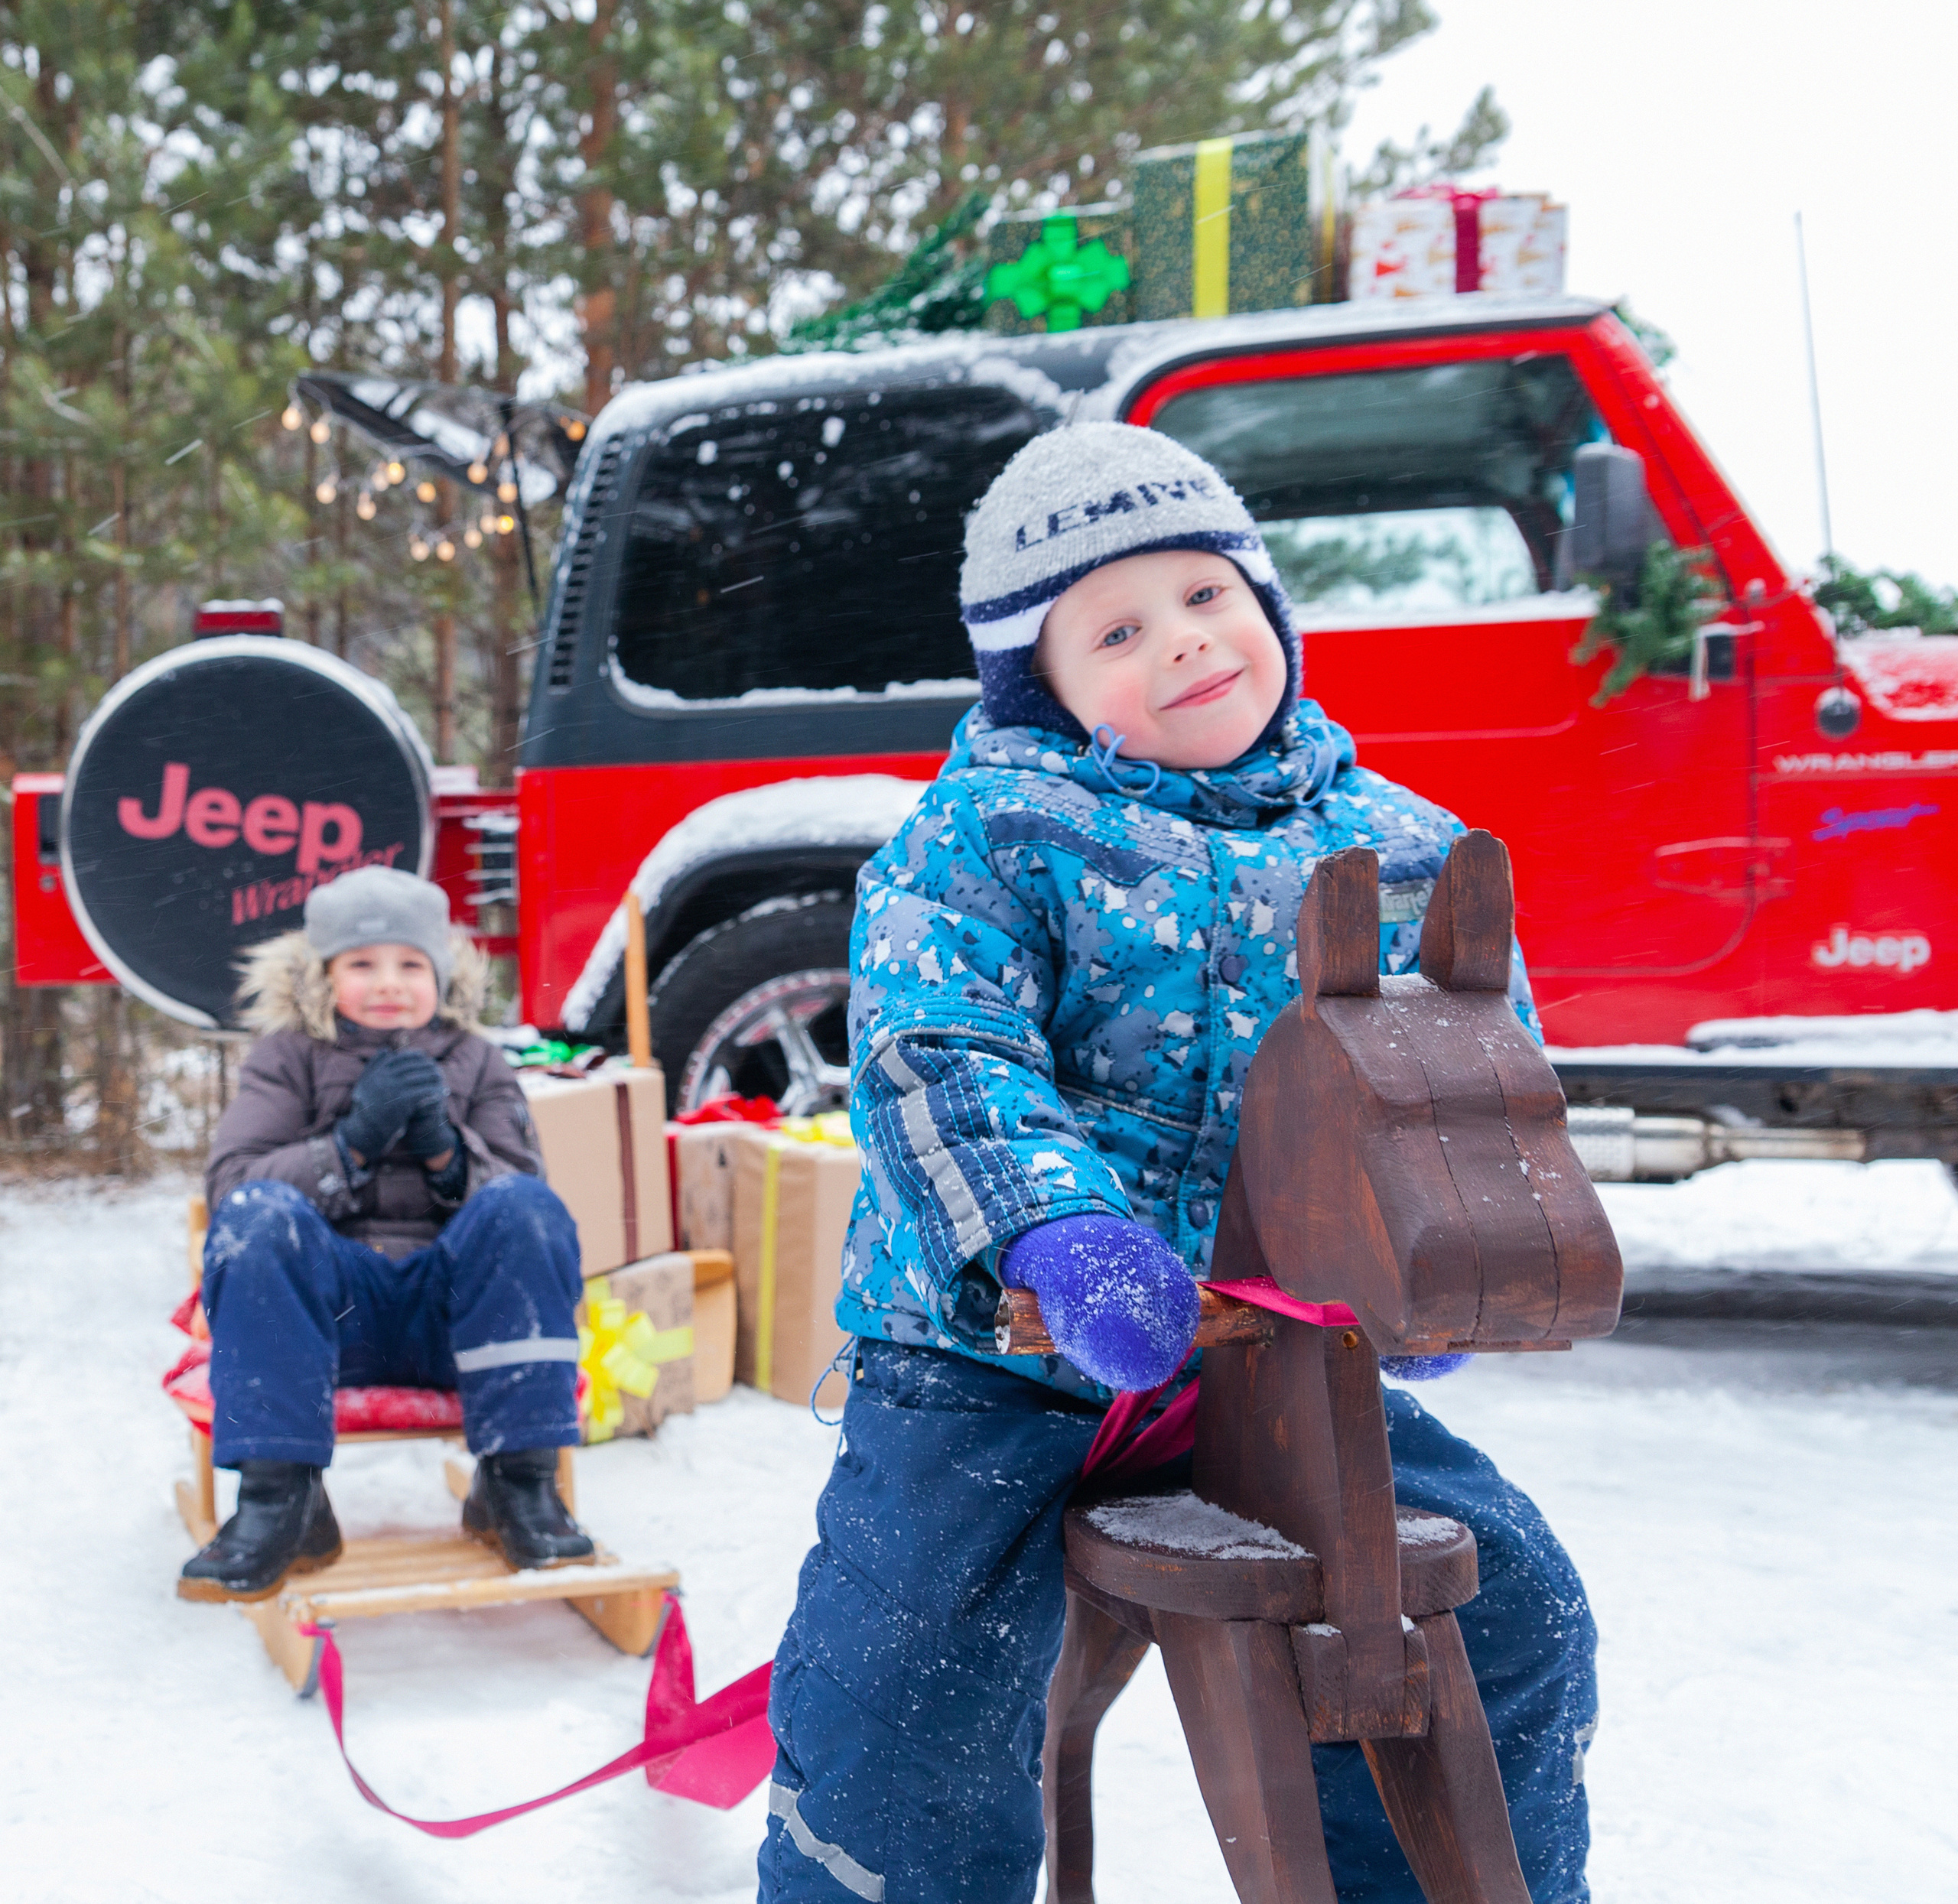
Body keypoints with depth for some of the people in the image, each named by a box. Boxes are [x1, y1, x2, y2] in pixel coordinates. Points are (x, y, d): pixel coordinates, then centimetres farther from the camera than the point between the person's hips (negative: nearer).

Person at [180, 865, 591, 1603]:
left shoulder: (476, 1063, 16)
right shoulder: (288, 1058, 12)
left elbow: (524, 1200, 5)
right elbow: (229, 1181, -3)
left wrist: (446, 1151, -13)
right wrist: (353, 1142, -16)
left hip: (451, 1306, 1)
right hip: (333, 1306, 0)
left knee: (522, 1205, -28)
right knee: (259, 1213, -30)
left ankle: (518, 1480, -24)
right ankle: (280, 1495, -28)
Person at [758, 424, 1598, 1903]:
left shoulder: (1402, 852, 5)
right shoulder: (986, 835, -6)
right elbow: (933, 1057, -18)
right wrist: (1058, 1231, -35)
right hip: (990, 1352, -3)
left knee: (1512, 1615, 7)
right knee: (908, 1711, -10)